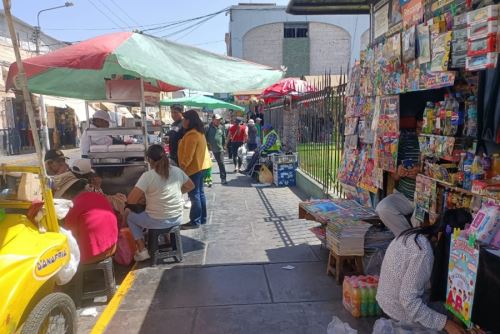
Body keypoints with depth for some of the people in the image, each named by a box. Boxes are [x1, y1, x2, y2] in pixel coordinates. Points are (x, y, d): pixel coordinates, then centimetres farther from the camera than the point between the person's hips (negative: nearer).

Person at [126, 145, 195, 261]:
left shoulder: (148, 176, -18)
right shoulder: (177, 171, -3)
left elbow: (130, 200, -19)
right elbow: (190, 186, 12)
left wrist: (141, 199, 1)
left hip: (157, 222, -5)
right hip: (177, 218, 5)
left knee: (130, 216, 22)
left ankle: (142, 251, 18)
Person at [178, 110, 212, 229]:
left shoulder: (191, 135, -20)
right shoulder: (199, 132, 12)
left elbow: (188, 155, -22)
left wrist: (182, 167, -17)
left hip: (193, 168, -10)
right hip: (200, 166, 10)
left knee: (194, 195, -4)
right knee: (200, 193, 15)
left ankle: (195, 221, 3)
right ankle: (202, 218, 23)